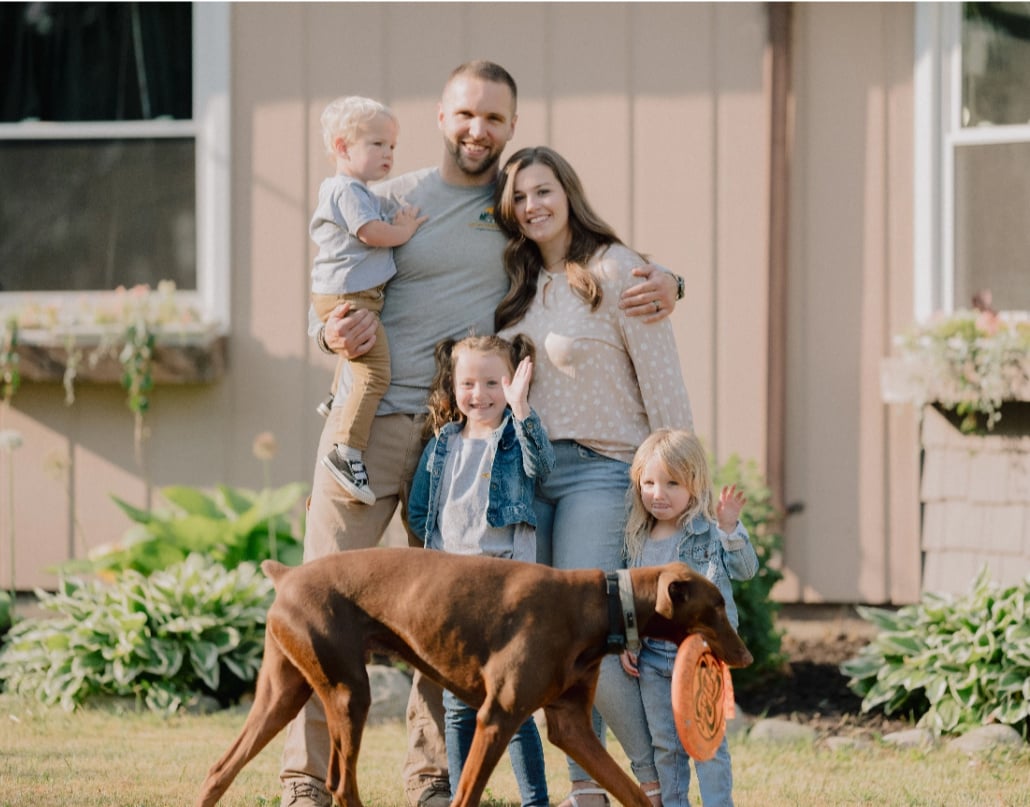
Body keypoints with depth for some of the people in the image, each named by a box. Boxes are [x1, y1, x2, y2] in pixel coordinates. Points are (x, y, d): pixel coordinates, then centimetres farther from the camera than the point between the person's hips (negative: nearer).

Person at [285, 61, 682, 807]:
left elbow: (616, 265, 16)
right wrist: (333, 334, -17)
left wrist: (664, 283, -7)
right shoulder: (392, 200, 6)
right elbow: (329, 309, 7)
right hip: (370, 417, -2)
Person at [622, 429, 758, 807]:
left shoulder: (709, 532, -8)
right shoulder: (638, 541, 8)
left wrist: (730, 529, -29)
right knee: (665, 746, 12)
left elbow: (745, 569, -16)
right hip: (653, 656, 5)